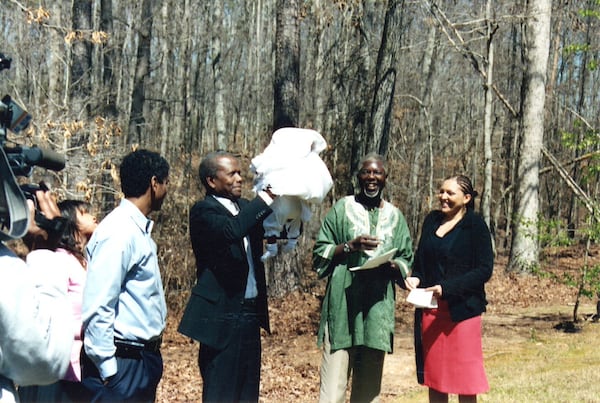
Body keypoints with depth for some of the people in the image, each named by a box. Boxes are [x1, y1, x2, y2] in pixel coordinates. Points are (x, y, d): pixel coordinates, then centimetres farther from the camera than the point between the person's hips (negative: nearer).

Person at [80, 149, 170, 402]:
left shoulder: (139, 229, 12)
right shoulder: (119, 232, -17)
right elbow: (97, 308, -20)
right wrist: (108, 370, -19)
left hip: (144, 359, 9)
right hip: (122, 362, -9)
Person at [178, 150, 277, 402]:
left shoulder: (245, 208, 14)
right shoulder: (203, 211, -9)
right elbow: (231, 230, -29)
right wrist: (266, 198, -26)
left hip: (250, 315, 8)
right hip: (223, 317, -8)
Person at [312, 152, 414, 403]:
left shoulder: (395, 216, 14)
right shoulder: (342, 208, 6)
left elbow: (407, 260, 15)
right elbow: (319, 254, 3)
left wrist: (393, 265, -7)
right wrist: (349, 246, -13)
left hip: (379, 306, 3)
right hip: (343, 304, -3)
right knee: (334, 382, -10)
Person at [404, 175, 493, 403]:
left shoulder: (475, 225, -6)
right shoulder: (431, 221, 11)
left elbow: (484, 270, -11)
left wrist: (447, 288, -19)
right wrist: (415, 277, -1)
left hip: (462, 309, -5)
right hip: (429, 309, 5)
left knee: (464, 376, 0)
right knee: (433, 375, 9)